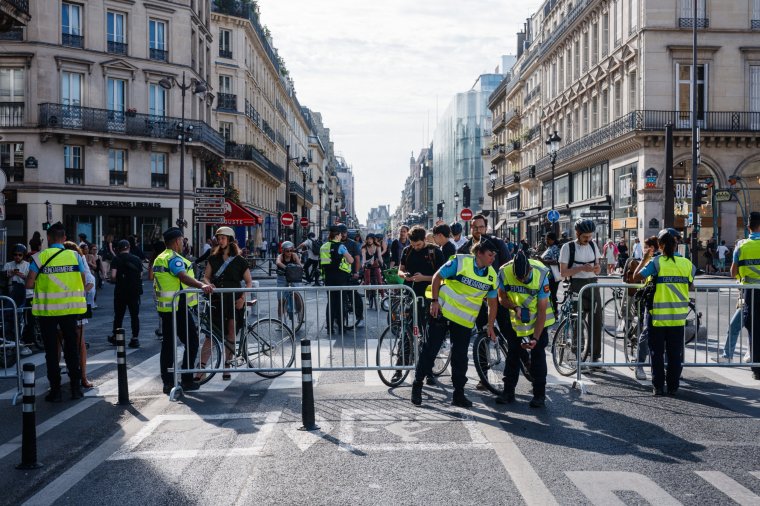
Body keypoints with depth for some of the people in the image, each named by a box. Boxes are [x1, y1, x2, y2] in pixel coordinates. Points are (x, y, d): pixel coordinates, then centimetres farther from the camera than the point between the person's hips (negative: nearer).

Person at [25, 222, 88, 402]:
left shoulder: (40, 257, -6)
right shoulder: (75, 256, -1)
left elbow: (29, 284, -10)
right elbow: (83, 283, -1)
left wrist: (42, 283, 10)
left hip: (47, 309, -1)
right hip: (69, 308, 2)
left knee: (51, 350, 7)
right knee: (71, 348, 12)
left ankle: (55, 390, 9)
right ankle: (76, 387, 16)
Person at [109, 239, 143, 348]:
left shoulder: (117, 259, -4)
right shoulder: (137, 259, 5)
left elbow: (113, 276, -13)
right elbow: (141, 275, 3)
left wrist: (115, 281, 7)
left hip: (121, 291, -1)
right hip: (135, 290, 2)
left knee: (118, 315, 11)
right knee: (134, 315, 5)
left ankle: (115, 337, 24)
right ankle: (135, 338, 2)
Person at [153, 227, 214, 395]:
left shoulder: (159, 259, 17)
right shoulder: (174, 258, -13)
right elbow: (183, 277, -31)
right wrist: (201, 286, -45)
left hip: (164, 307, 10)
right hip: (178, 307, -9)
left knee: (168, 343, 12)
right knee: (191, 342, -1)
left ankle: (167, 382, 14)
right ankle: (187, 380, 1)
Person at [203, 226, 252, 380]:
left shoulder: (239, 261, 1)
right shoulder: (214, 259, 10)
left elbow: (249, 282, 3)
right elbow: (206, 277, 11)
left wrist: (242, 297, -10)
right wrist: (209, 285, -11)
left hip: (234, 301, -1)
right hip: (217, 300, 1)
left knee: (231, 336, 3)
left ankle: (226, 367, 14)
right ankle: (201, 367, -2)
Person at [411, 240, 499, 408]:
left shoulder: (492, 276, 0)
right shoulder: (460, 262, -13)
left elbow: (492, 303, 10)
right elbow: (437, 277, -5)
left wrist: (490, 326, 7)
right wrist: (434, 301, -12)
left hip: (465, 321, 4)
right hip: (443, 312, -3)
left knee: (460, 358, 5)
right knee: (430, 349, 2)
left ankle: (459, 394, 16)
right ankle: (417, 386, 15)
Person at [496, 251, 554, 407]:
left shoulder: (541, 275, -31)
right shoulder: (504, 272, -26)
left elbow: (542, 311, -26)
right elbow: (502, 298, -8)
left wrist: (535, 338, -30)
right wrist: (515, 308, -29)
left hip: (537, 318, -2)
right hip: (515, 318, 2)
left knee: (538, 353, -5)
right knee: (512, 353, 5)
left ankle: (539, 395, 4)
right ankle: (508, 392, 14)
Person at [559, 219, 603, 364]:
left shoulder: (593, 245, 10)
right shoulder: (568, 247, -5)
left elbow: (597, 266, 17)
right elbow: (563, 272, -7)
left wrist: (597, 269, -7)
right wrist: (582, 268, -18)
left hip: (593, 286, 5)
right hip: (577, 287, -4)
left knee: (596, 322, 2)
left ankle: (595, 357, 11)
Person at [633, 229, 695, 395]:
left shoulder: (656, 262, -11)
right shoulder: (686, 263, 0)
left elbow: (636, 276, -14)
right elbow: (690, 284, 10)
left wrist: (644, 259, -1)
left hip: (658, 316, -2)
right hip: (678, 317, 3)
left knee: (657, 353, 8)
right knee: (675, 353, 12)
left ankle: (658, 386, 10)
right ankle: (673, 386, 15)